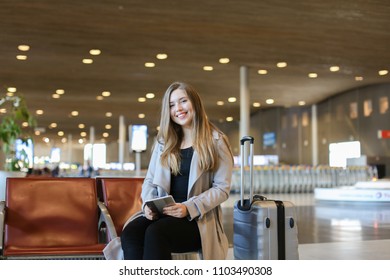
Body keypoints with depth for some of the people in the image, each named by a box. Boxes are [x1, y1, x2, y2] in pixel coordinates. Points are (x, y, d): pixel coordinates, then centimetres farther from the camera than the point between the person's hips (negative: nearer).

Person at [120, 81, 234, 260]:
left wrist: (189, 208, -18)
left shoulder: (216, 141, 2)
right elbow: (150, 180, 16)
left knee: (155, 233, -33)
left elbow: (222, 188, -4)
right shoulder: (163, 142, 19)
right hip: (163, 214, 4)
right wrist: (148, 204, -6)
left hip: (199, 219, -4)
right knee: (130, 232, -28)